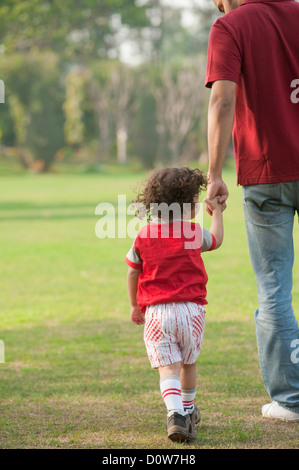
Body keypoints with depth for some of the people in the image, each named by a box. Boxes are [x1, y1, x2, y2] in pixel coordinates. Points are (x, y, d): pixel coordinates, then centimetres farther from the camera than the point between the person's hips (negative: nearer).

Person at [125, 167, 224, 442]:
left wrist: (135, 306, 25)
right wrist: (217, 212, 38)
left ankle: (175, 413, -29)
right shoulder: (195, 233, 0)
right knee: (188, 362, 21)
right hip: (190, 308, 0)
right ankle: (188, 409, 39)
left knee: (168, 368, -8)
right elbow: (216, 240, 22)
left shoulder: (143, 236, 3)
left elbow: (132, 274, 11)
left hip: (155, 313, 0)